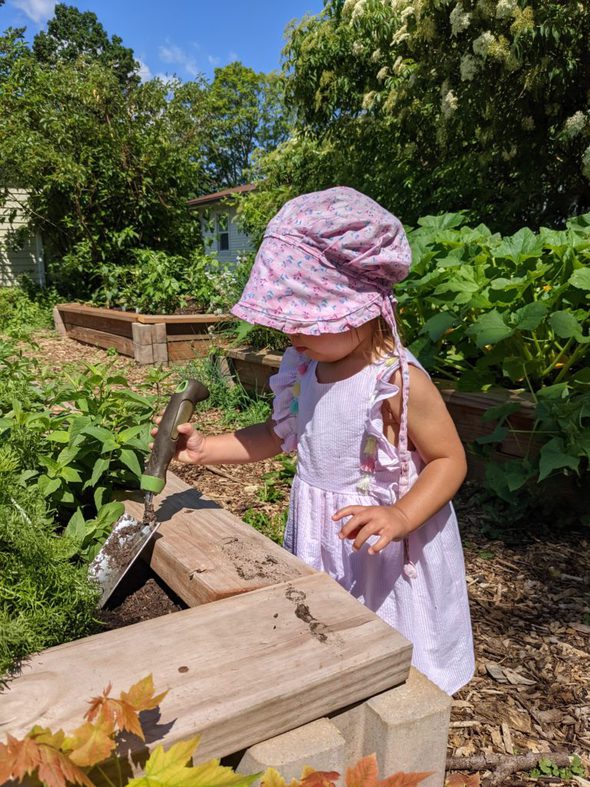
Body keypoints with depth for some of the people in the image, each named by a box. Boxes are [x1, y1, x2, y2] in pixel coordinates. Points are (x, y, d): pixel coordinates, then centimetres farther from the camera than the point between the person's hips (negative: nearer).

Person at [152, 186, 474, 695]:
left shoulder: (400, 381, -24)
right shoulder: (305, 369, -3)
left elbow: (449, 459, -16)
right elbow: (283, 435, 9)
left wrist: (400, 517, -33)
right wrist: (205, 449, 1)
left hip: (386, 554, -6)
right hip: (318, 543, 6)